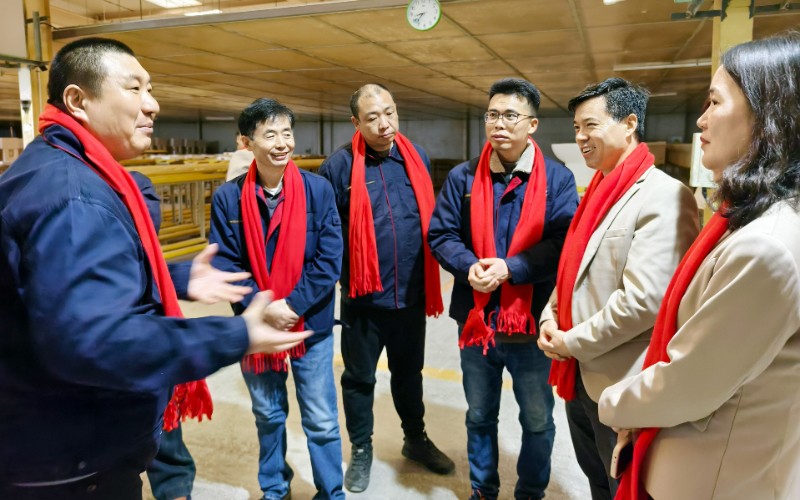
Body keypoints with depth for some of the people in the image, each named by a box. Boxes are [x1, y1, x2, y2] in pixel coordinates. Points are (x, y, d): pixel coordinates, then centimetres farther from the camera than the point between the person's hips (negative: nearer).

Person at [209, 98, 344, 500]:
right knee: (268, 416, 19)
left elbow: (329, 259, -9)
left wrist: (292, 305, -16)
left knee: (321, 420, 9)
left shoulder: (318, 189, -7)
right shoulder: (228, 197, -7)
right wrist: (263, 309, -17)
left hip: (311, 324, -1)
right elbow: (225, 265, -7)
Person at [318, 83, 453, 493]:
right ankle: (361, 450, 35)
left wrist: (430, 282, 9)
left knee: (409, 371, 21)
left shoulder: (418, 159, 2)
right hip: (363, 296, -3)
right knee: (359, 376, 14)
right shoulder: (339, 165, -10)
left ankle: (415, 439, 42)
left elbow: (431, 221, 9)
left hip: (411, 294, 3)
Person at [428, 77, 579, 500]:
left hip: (532, 320, -2)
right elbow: (441, 234, -1)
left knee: (538, 421, 16)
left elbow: (565, 243, -14)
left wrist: (510, 268, -23)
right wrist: (469, 266, -19)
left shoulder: (557, 178, -6)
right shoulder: (463, 177, 1)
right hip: (476, 318, 2)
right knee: (479, 416, 20)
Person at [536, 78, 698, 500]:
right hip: (579, 373, 8)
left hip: (619, 385, -8)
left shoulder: (664, 197, -18)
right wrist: (550, 317, 0)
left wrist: (574, 342, -17)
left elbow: (645, 299, -26)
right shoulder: (599, 192, 11)